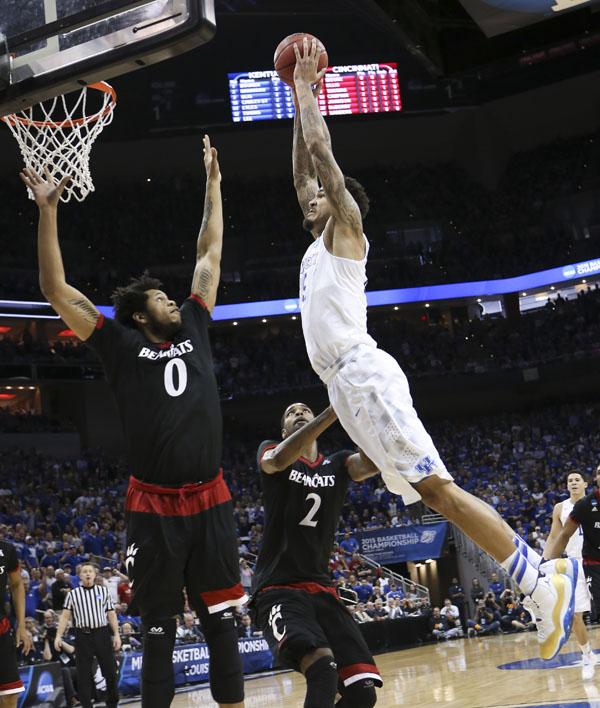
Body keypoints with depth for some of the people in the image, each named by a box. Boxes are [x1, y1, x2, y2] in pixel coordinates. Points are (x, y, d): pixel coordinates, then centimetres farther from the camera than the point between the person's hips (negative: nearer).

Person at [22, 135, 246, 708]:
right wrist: (48, 212, -7)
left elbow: (209, 255, 20)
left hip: (210, 501, 3)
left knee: (222, 622, 6)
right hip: (154, 508, -3)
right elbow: (57, 291, -2)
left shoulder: (194, 330, 13)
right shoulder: (122, 346, 3)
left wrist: (212, 183, 22)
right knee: (158, 631, 5)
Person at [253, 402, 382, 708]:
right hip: (278, 590, -5)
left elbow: (372, 462, -12)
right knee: (322, 668, -32)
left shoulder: (337, 465, 13)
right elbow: (279, 460, -23)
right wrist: (334, 410, -34)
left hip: (322, 590, 5)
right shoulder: (270, 451, 4)